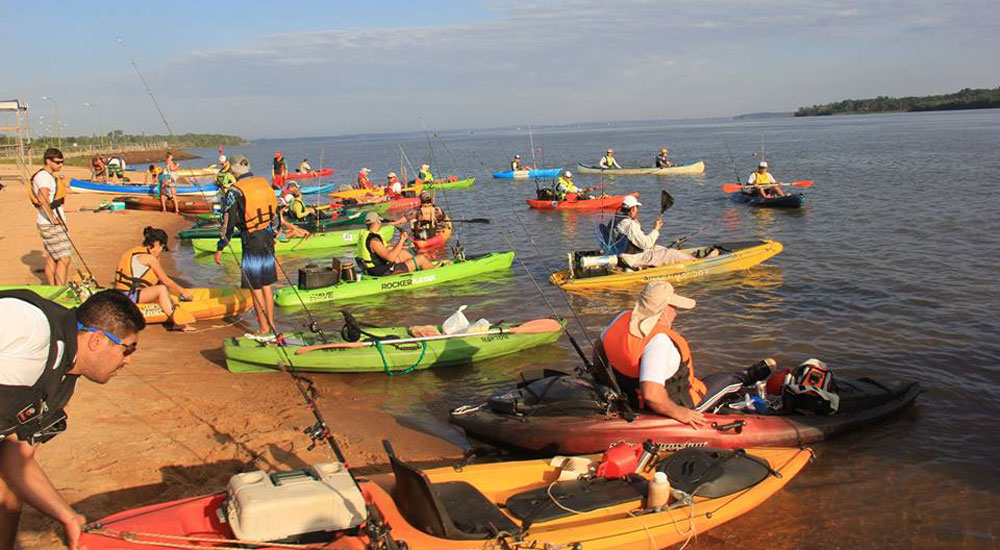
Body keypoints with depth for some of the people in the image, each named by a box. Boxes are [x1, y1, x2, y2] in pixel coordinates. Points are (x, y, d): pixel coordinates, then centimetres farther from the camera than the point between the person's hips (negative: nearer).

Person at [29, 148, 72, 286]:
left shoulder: (51, 176, 17)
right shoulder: (44, 176, -15)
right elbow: (43, 197, -31)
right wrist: (52, 218, -33)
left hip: (57, 222, 10)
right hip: (51, 225, -10)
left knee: (51, 259, 13)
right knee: (65, 258, -13)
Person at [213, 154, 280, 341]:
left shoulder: (235, 192, -12)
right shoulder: (265, 185, 7)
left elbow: (228, 223, -11)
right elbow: (277, 215, 14)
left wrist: (220, 249, -3)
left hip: (251, 242, -6)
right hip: (268, 239, 6)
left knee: (255, 287, 3)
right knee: (267, 285, 14)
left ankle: (264, 331, 9)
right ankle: (271, 327, 20)